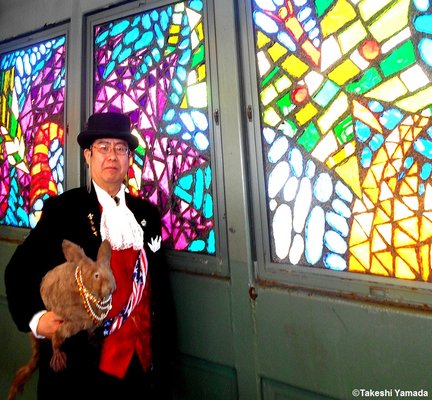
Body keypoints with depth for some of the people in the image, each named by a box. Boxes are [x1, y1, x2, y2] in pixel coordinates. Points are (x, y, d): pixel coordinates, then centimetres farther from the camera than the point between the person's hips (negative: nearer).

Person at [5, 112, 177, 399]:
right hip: (82, 365, -3)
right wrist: (35, 318, -18)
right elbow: (20, 270, -1)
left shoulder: (147, 213, 2)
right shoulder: (62, 208, -7)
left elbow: (161, 284, 6)